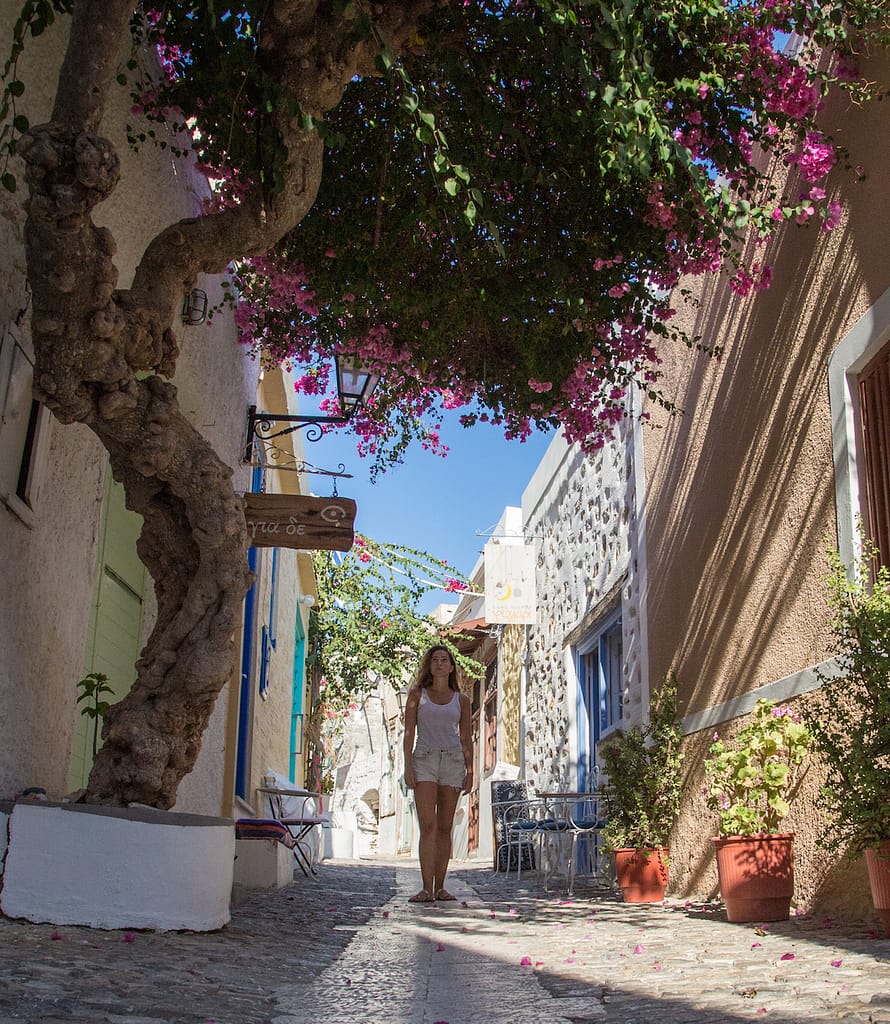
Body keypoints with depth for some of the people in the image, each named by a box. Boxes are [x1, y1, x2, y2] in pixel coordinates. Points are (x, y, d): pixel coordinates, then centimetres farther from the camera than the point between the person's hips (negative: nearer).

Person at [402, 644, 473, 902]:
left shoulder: (461, 700, 11)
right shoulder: (417, 694, 8)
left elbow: (466, 739, 12)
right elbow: (409, 731, 4)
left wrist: (470, 772, 4)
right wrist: (408, 766, -6)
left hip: (453, 760, 2)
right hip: (424, 759, -2)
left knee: (445, 827, 3)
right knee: (428, 826, -11)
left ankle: (440, 887, 8)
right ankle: (427, 888, -12)